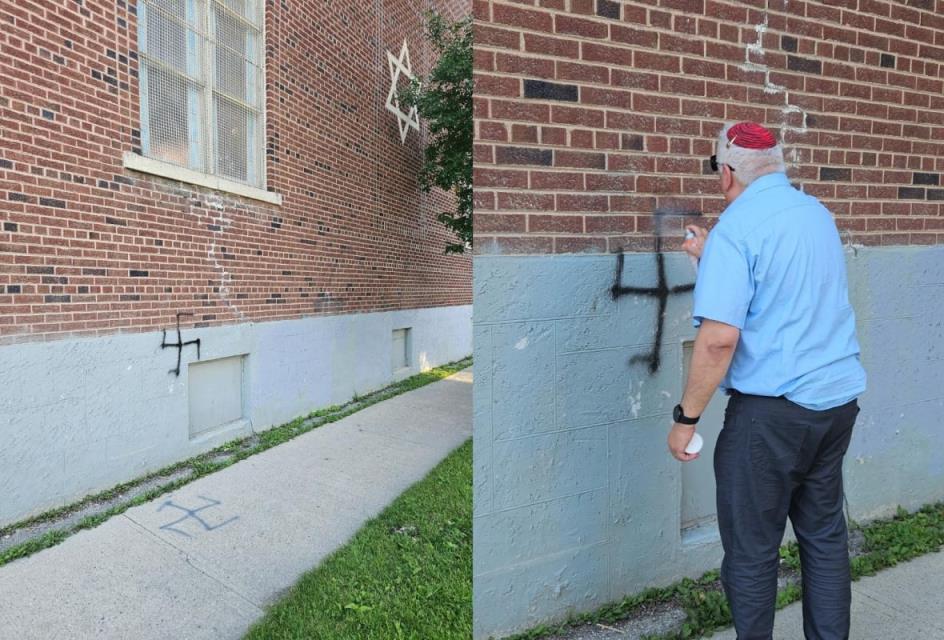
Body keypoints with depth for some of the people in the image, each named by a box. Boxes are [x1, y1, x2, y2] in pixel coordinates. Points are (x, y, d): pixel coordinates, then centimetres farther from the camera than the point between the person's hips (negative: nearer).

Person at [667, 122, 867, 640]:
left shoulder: (735, 227, -15)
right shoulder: (818, 213, 9)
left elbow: (720, 338, -24)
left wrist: (686, 418, -16)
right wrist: (712, 258, 28)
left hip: (771, 412, -8)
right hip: (838, 401, 8)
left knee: (752, 551, 8)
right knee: (825, 536, 21)